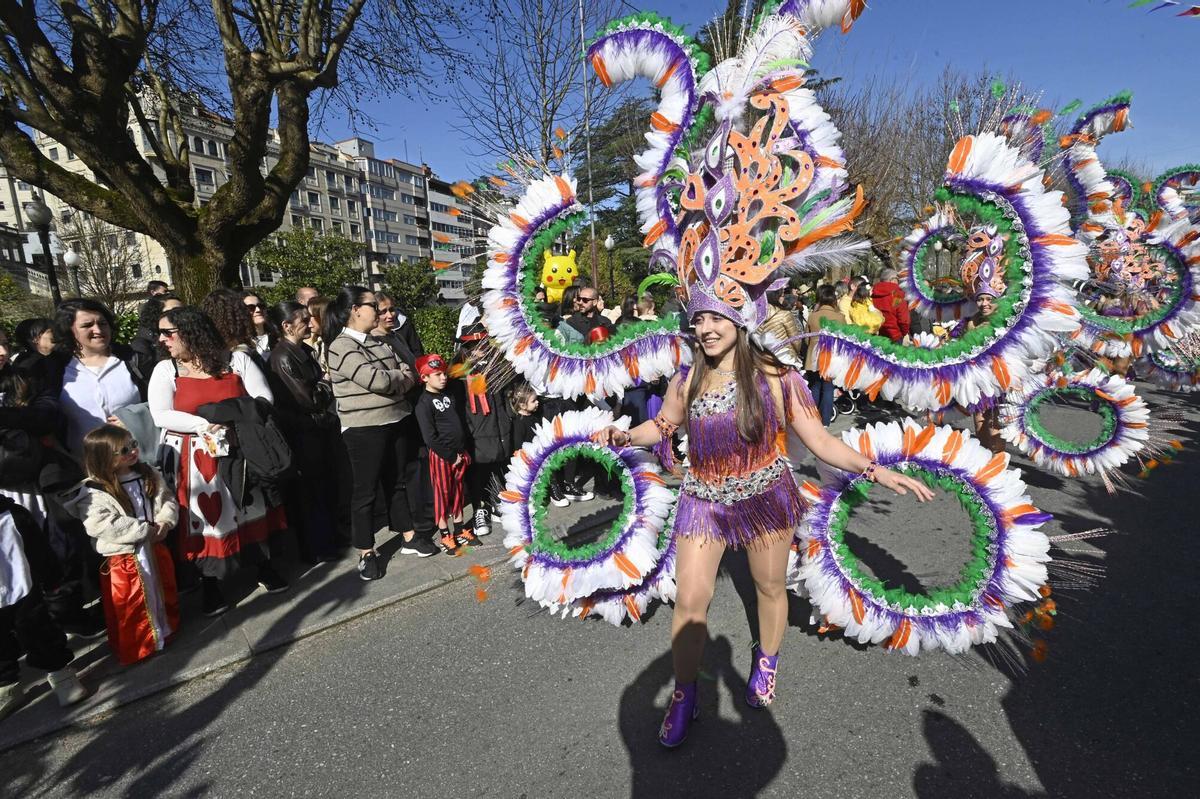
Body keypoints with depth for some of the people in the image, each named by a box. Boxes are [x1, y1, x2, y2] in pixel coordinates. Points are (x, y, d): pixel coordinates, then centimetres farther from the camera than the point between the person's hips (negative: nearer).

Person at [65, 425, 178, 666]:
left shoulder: (149, 474, -1)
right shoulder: (92, 492, -18)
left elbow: (168, 500, 3)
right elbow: (104, 527, -27)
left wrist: (165, 522, -17)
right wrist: (146, 530, -25)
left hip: (155, 549, 5)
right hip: (123, 559, -5)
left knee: (164, 592, 24)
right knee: (130, 608, 9)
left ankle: (167, 628, 47)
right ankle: (134, 649, 29)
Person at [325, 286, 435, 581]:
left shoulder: (378, 342, 10)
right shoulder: (341, 346, -14)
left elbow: (407, 374, 8)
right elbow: (376, 380, -24)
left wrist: (392, 379, -12)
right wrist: (400, 376, -5)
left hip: (393, 422, 7)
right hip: (363, 429, -7)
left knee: (397, 482, 17)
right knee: (365, 490, 4)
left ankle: (409, 538, 30)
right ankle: (366, 552, 17)